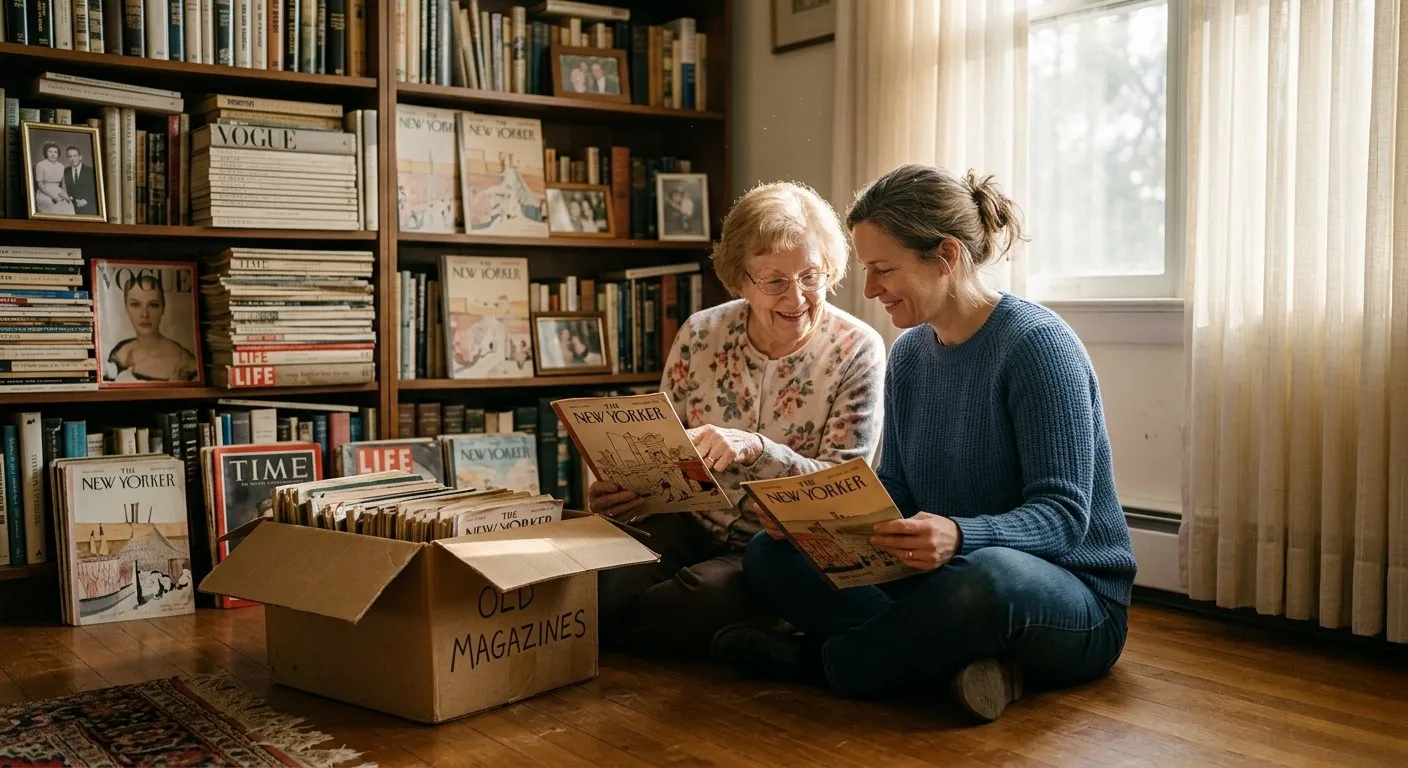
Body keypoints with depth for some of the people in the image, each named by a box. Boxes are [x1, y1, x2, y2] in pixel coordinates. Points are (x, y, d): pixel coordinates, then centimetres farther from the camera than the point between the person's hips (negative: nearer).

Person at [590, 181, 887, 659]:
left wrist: (755, 450, -32)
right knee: (605, 588, -27)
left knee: (707, 595, -33)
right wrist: (622, 492, -14)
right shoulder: (700, 335, -1)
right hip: (692, 525, 3)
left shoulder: (857, 351, -9)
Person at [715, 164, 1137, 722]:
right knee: (768, 554, -4)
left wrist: (959, 537, -40)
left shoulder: (1037, 344, -17)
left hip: (1070, 602, -6)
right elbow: (894, 491, 9)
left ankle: (813, 659, -16)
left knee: (989, 574, -42)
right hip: (944, 580, 7)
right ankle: (961, 656, -17)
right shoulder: (909, 354, 6)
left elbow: (1063, 513, -21)